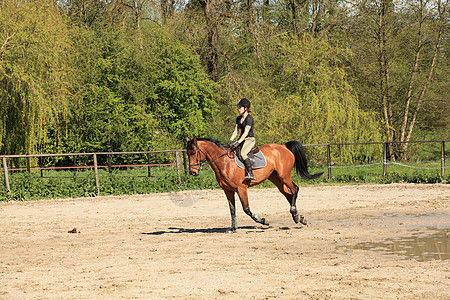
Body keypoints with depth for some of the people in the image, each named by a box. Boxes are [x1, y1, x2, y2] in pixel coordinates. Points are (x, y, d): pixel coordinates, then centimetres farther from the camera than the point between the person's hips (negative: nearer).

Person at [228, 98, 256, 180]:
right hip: (242, 139, 9)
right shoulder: (239, 118, 14)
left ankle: (250, 174, -34)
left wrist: (238, 143, -24)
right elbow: (235, 132, 14)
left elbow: (245, 133, -19)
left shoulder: (249, 118, -13)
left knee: (242, 153, -32)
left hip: (250, 140, -9)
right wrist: (230, 141, 1)